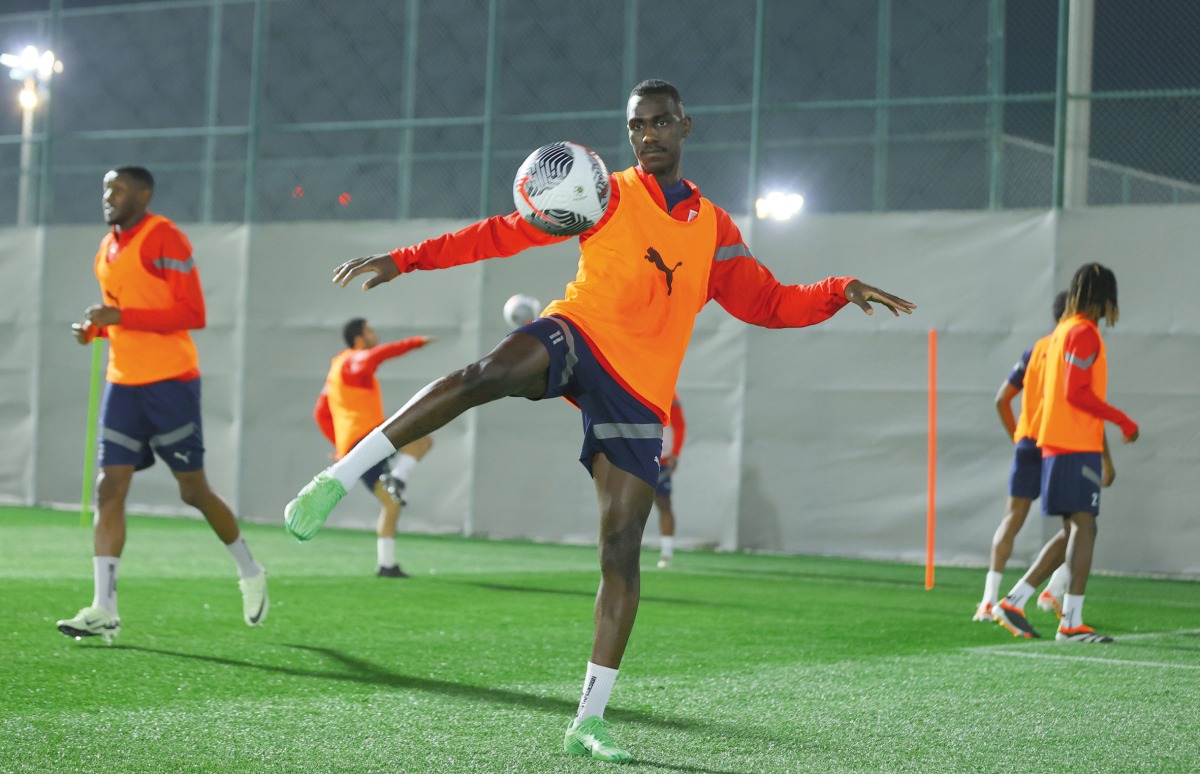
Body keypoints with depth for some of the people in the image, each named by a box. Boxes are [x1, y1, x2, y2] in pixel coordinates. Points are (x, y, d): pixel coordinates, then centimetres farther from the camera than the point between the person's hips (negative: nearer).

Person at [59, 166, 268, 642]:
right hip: (122, 384, 7)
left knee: (193, 490, 1)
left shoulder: (164, 239, -11)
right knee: (109, 489, -4)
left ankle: (250, 573, 24)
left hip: (170, 382, -7)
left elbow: (192, 314, -17)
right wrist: (94, 329, 6)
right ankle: (104, 610, -7)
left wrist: (120, 316, -21)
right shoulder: (107, 250, 15)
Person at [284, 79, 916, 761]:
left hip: (640, 391, 2)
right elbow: (506, 233, 6)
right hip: (576, 334, -2)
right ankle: (336, 481, -33)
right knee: (484, 376, -36)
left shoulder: (714, 228, 17)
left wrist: (842, 291, 2)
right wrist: (403, 261, 0)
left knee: (623, 550, -5)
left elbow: (767, 303, 18)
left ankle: (590, 719, 1)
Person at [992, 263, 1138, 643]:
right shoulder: (1084, 332, -11)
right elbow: (1077, 393, -18)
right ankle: (1072, 622, -13)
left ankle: (1014, 601, 7)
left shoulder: (1062, 331, 18)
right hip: (1077, 444, -10)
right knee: (1084, 527, -10)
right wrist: (1123, 420, -13)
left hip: (1056, 442, 10)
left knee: (1073, 532, 10)